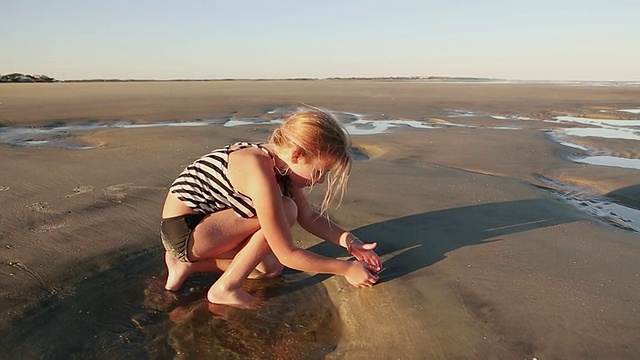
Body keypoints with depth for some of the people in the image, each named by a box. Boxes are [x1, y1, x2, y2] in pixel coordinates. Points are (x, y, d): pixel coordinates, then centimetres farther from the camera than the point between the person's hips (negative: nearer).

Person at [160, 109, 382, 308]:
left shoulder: (282, 162, -5)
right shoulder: (261, 174, -31)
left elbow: (309, 217, 5)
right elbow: (287, 255, -25)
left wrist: (350, 242, -6)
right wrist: (347, 268, -17)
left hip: (204, 220, 9)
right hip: (183, 229, -9)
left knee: (272, 268, 10)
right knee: (285, 212, -19)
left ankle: (189, 264, 13)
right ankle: (226, 288, -8)